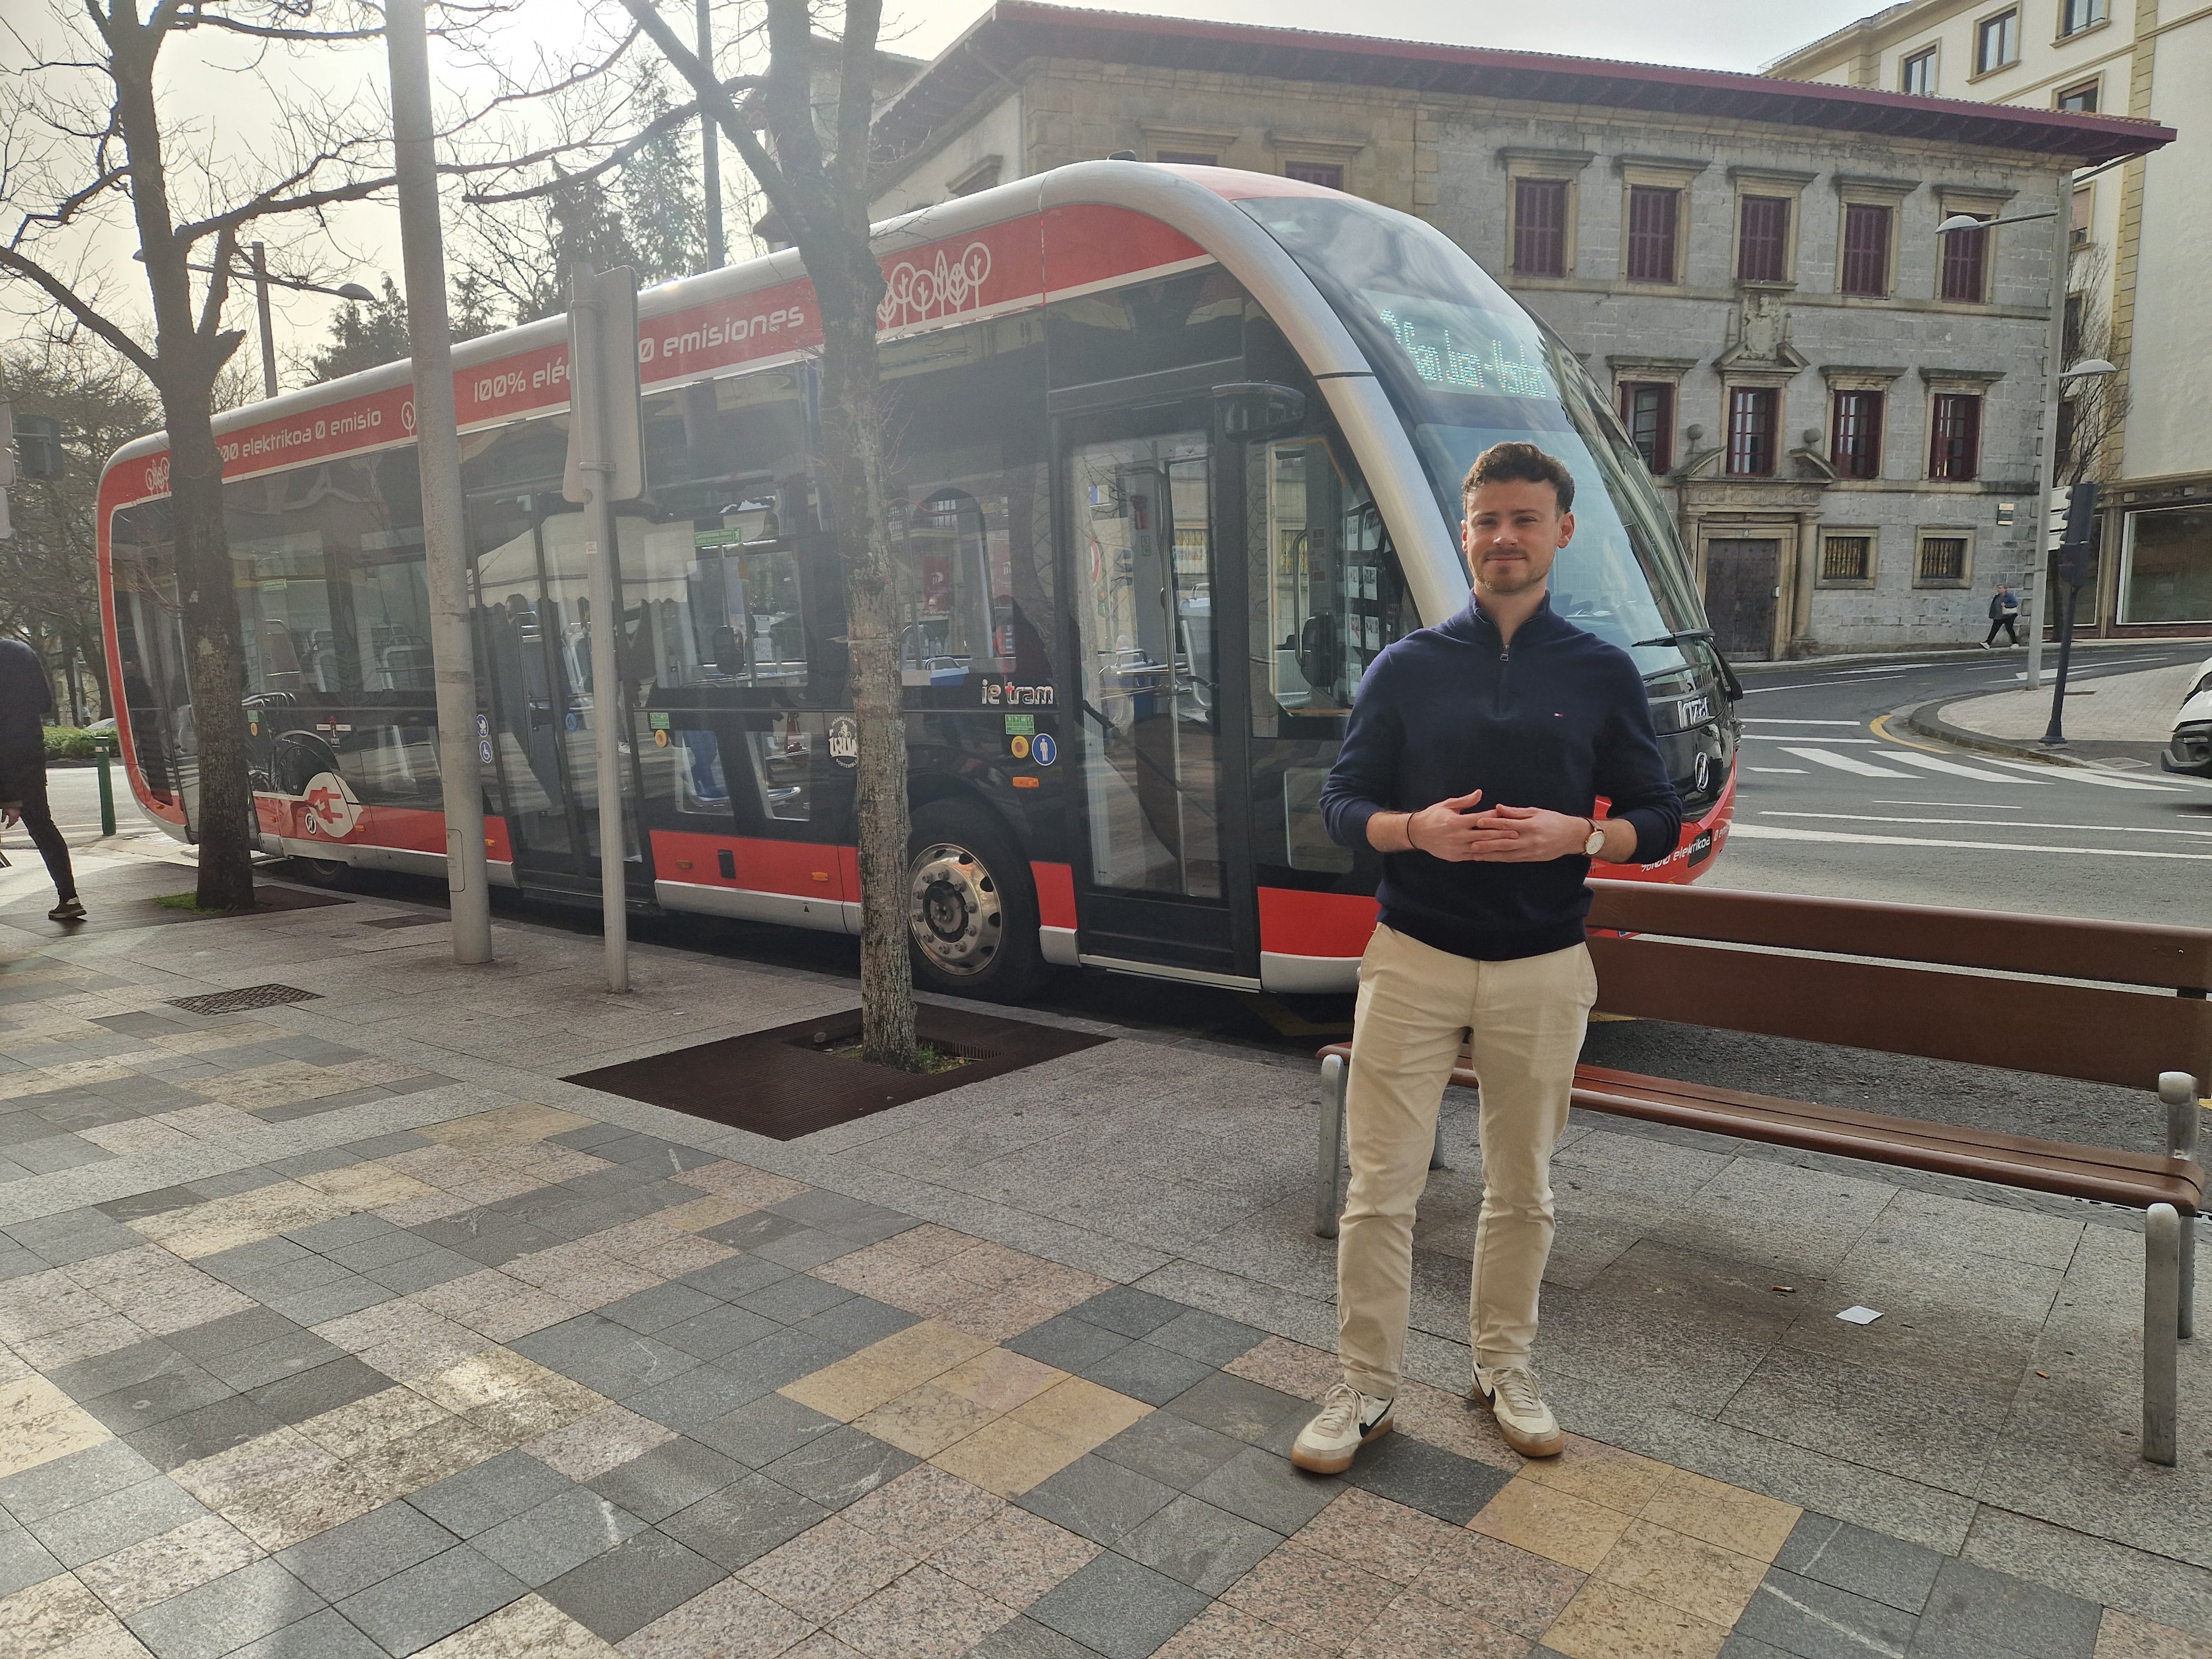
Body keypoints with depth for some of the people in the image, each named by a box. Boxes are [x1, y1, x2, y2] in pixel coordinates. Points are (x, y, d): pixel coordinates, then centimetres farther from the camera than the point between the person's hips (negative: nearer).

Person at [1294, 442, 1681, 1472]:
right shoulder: (1405, 667, 3)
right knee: (1380, 1187, 2)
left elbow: (1659, 822, 6)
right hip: (1412, 960, -1)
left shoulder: (1602, 674, 4)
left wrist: (1578, 834, -15)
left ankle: (1503, 1367, 33)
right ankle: (1364, 1389, 17)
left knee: (1521, 1189, 14)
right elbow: (1341, 803, 4)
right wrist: (1415, 829, -17)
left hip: (1542, 971, 1)